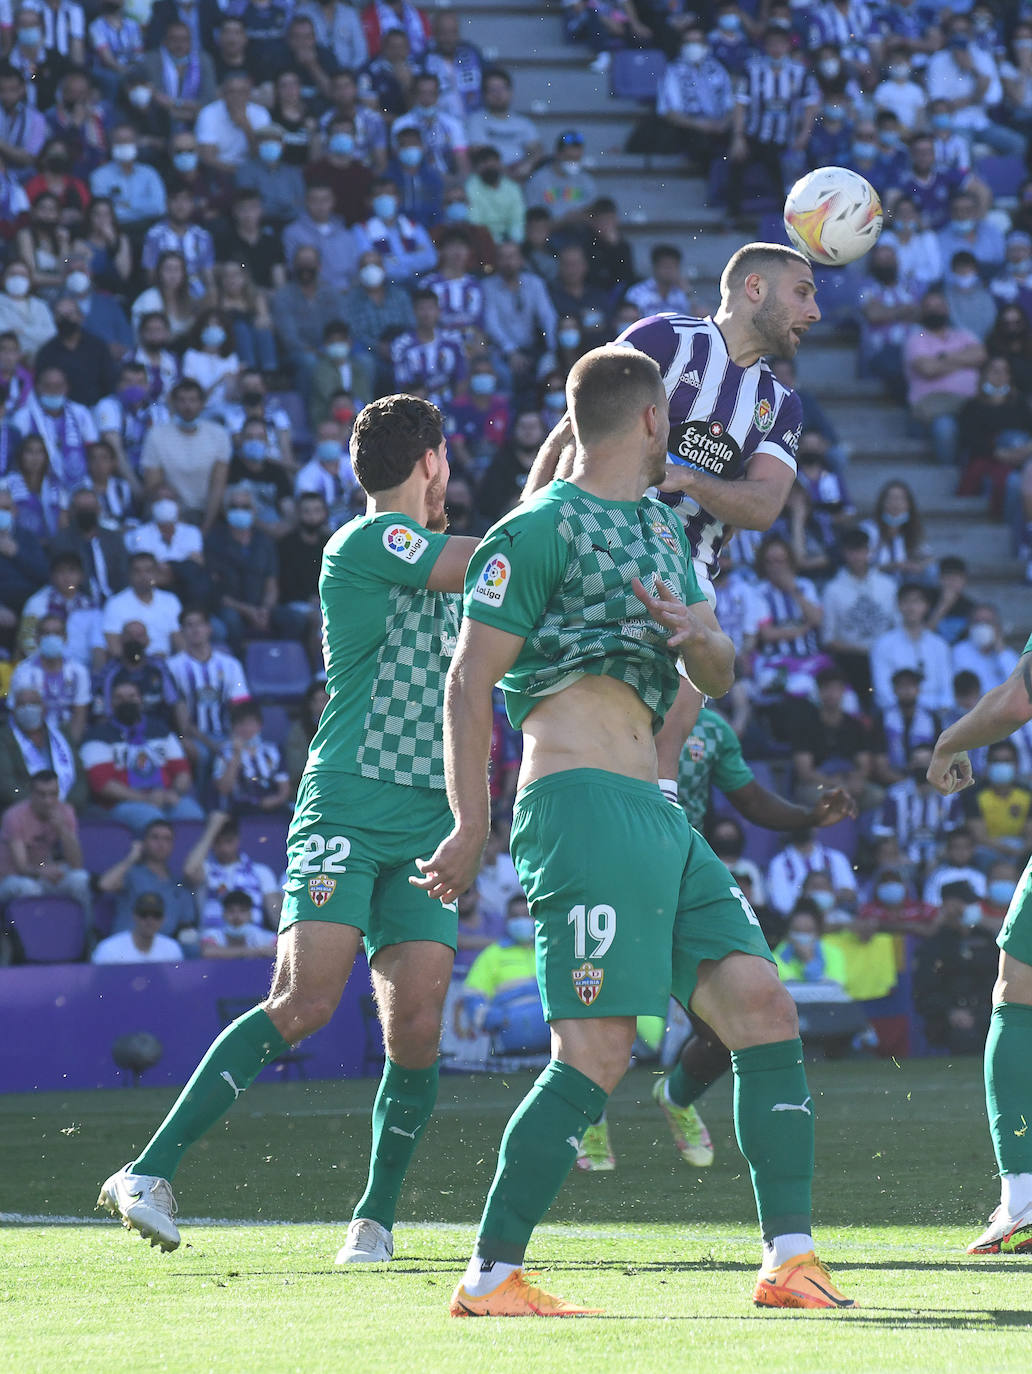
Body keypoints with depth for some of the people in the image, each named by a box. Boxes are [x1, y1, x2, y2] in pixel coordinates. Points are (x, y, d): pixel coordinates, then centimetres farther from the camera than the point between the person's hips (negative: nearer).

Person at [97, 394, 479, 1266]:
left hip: (426, 826, 7)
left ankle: (376, 1219, 6)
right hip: (346, 809, -7)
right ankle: (150, 1174, -14)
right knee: (304, 1004, -19)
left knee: (417, 1025, -6)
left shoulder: (432, 561, 20)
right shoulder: (366, 542, -6)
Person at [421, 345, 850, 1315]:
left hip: (658, 812, 9)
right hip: (582, 799, -9)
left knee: (763, 1007, 0)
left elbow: (717, 677, 21)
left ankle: (789, 1260, 2)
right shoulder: (539, 529, -3)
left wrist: (697, 637, -3)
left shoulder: (661, 524, 23)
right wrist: (470, 828, -12)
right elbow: (470, 681, -6)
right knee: (595, 1054, -14)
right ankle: (490, 1279, -9)